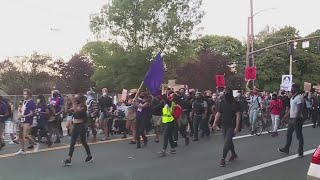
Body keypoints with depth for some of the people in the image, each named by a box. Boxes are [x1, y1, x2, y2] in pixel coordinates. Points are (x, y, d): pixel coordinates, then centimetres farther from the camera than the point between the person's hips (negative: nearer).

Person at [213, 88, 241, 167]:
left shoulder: (235, 103, -11)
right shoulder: (222, 102, 5)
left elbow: (238, 115, -14)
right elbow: (218, 113, 7)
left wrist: (237, 126, -20)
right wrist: (215, 122, -5)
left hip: (232, 126, -6)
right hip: (224, 125, 6)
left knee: (227, 142, -11)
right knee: (228, 141, 18)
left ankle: (223, 159, -6)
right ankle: (234, 154, 39)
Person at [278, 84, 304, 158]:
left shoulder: (299, 97, -15)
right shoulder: (292, 98, 15)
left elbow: (299, 109, -22)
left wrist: (296, 119, -27)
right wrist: (285, 117, 20)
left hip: (297, 119, -10)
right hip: (291, 119, 10)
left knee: (299, 136, 0)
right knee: (288, 134, 16)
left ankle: (300, 152, 8)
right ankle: (286, 149, 27)